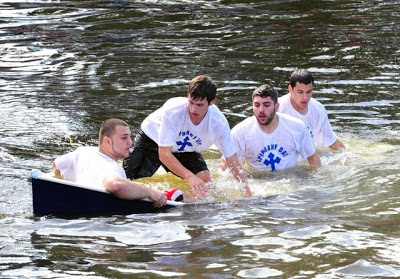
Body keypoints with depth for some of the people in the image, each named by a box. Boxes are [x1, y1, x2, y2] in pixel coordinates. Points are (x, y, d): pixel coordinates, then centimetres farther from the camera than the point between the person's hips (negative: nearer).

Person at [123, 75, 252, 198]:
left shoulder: (219, 123, -30)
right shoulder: (172, 110, -40)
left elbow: (234, 164, -21)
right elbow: (164, 154, -39)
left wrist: (248, 194, -30)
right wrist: (190, 177, -52)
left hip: (185, 150, 3)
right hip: (151, 140, -3)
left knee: (205, 181, -17)